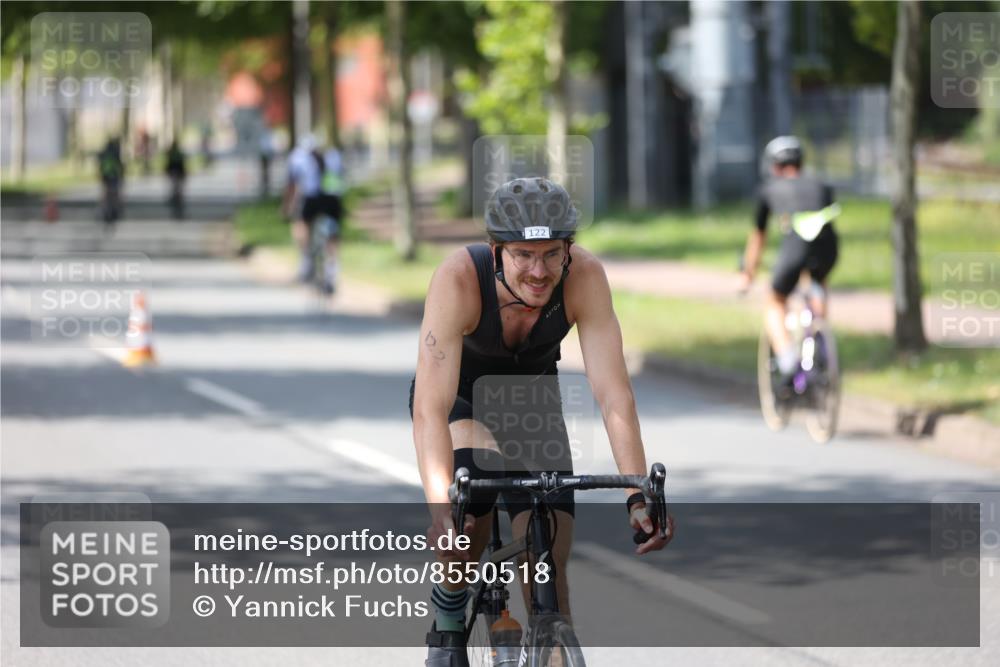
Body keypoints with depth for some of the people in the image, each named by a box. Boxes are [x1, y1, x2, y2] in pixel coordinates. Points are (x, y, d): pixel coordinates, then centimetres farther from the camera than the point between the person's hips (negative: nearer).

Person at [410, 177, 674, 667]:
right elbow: (431, 408, -42)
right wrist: (440, 507, -54)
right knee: (466, 532, -28)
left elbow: (613, 394, -31)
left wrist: (639, 496, -41)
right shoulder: (458, 279, -37)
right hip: (459, 395, -2)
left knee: (549, 562, -10)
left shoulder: (584, 277, -31)